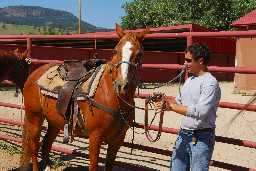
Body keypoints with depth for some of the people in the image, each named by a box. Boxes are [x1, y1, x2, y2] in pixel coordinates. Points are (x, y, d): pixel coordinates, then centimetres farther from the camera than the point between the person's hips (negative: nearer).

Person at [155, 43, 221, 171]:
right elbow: (179, 101, 19)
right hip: (183, 135, 8)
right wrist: (165, 104, -1)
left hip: (201, 138, -8)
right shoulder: (189, 80, 11)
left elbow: (200, 112, -26)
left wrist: (173, 107, -22)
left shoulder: (210, 82, -16)